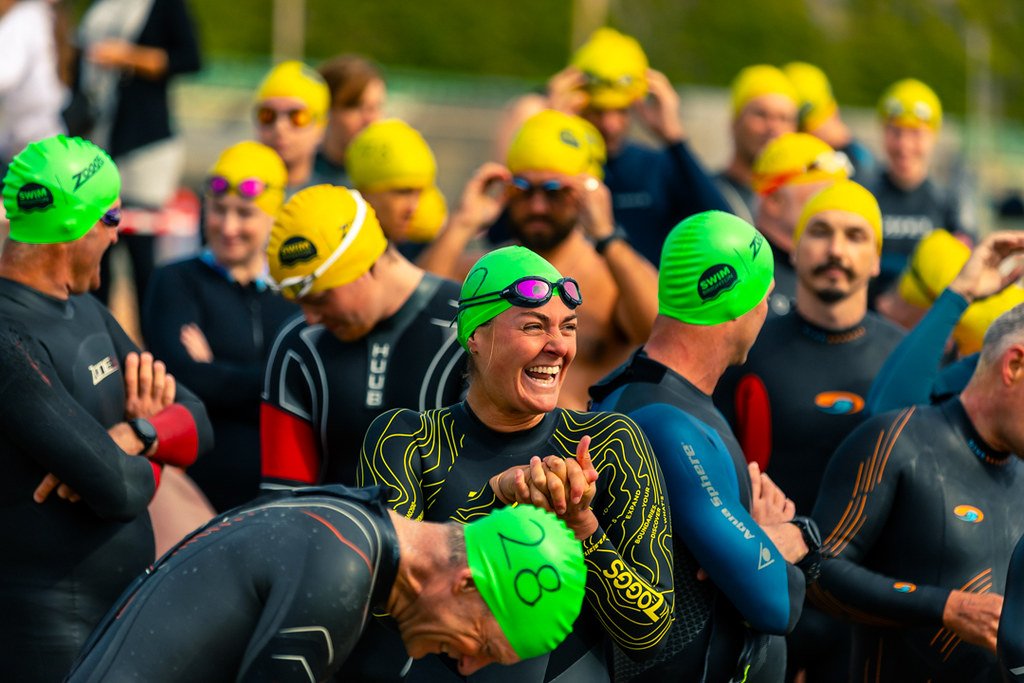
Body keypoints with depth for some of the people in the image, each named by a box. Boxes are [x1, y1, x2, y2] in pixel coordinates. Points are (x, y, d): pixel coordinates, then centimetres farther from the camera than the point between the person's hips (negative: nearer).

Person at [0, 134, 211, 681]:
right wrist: (143, 468, -2)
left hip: (119, 611, 9)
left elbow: (194, 423, 9)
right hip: (46, 633, -9)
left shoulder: (84, 309, 9)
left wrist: (138, 435, -12)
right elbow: (118, 489, -26)